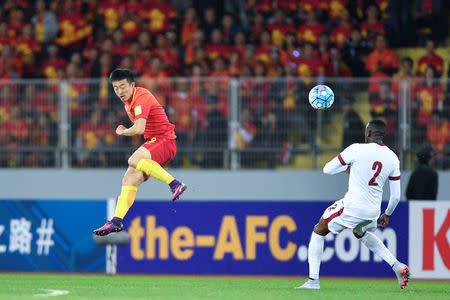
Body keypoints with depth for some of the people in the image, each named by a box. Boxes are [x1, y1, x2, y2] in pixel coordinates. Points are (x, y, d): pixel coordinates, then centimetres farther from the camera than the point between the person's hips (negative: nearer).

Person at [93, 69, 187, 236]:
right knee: (129, 180, 0)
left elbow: (139, 129, -29)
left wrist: (122, 132, -11)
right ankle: (117, 221, 0)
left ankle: (175, 184, -33)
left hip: (165, 141, -10)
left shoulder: (141, 98, -18)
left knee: (133, 160, -34)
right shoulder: (128, 100, 13)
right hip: (153, 141, 10)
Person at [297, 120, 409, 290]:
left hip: (352, 206, -5)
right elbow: (396, 196, 8)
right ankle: (397, 266, 22)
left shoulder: (357, 150, -12)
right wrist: (387, 215, 25)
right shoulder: (392, 158, 3)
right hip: (373, 211, 5)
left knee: (319, 231, 15)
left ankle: (313, 280, 7)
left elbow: (327, 169, -3)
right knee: (362, 234, 37)